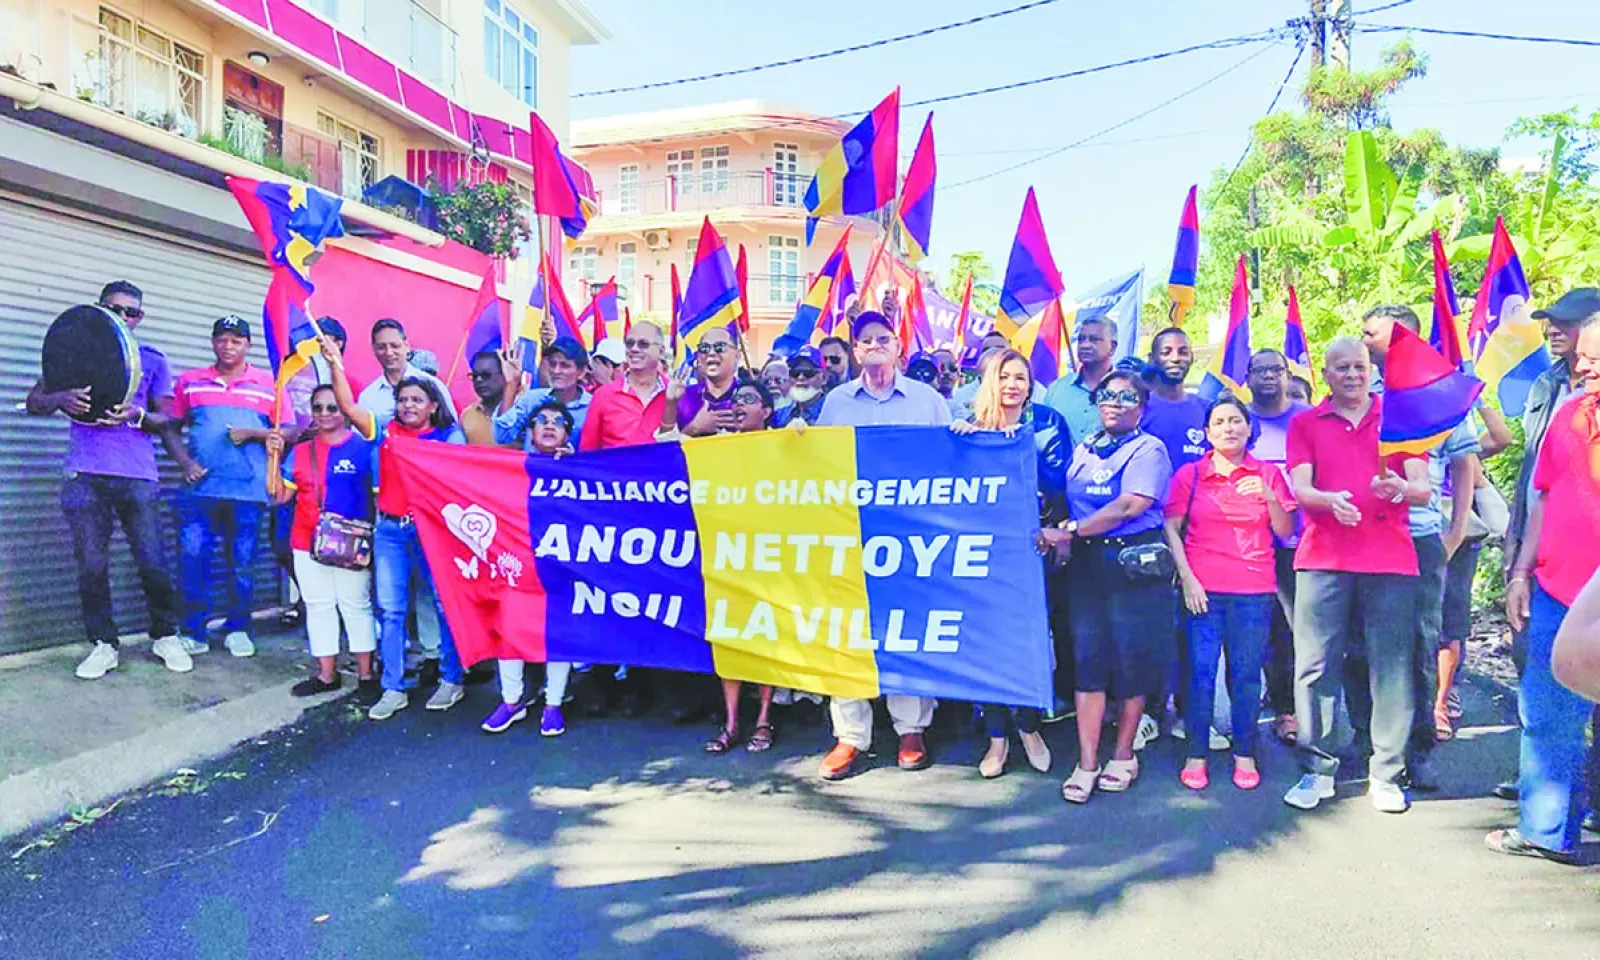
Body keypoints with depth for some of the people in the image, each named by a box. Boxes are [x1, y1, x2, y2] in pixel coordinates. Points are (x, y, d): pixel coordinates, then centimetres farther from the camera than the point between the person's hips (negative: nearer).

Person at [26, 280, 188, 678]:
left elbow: (164, 421, 8)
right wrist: (60, 398, -14)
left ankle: (166, 637, 13)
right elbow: (34, 401, 9)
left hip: (138, 476, -1)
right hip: (85, 476, 1)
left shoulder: (153, 359, 12)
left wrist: (137, 415, -15)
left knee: (153, 562, -3)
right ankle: (103, 645, 13)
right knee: (91, 565, 2)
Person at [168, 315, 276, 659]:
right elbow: (172, 427, 13)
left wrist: (253, 433, -11)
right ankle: (194, 632, 9)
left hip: (248, 489, -1)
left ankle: (238, 630, 18)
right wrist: (184, 462, -2)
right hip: (200, 486, 1)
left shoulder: (269, 384, 6)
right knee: (192, 557, -3)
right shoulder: (190, 382, 11)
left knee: (243, 562, 5)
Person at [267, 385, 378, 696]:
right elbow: (280, 496, 8)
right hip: (307, 544, 5)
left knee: (356, 606, 3)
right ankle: (326, 674, 19)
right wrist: (274, 456, 0)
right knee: (318, 607, 10)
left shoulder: (365, 449, -3)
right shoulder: (300, 452, 10)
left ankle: (366, 673, 12)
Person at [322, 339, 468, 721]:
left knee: (445, 604, 2)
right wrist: (335, 365, -5)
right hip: (389, 530, 4)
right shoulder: (386, 431, 9)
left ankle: (452, 680, 17)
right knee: (390, 609, 6)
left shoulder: (449, 437, 1)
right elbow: (348, 407, 3)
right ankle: (393, 689, 15)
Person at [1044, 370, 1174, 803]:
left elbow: (1131, 505, -15)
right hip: (1086, 562, 5)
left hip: (1135, 563, -4)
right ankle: (1086, 764, 3)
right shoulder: (1083, 450, 16)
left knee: (1132, 660, 2)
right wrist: (1065, 538, -7)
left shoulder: (1148, 450, -2)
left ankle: (1123, 756, 18)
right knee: (1087, 658, 0)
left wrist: (1069, 530, -16)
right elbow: (1069, 500, 14)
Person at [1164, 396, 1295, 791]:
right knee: (1200, 671, -2)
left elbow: (1285, 531, 6)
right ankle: (1196, 756, 7)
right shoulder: (1189, 475, 6)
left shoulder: (1268, 475, 9)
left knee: (1247, 673, 2)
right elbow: (1171, 529, 3)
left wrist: (1270, 497, -12)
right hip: (1203, 588, -1)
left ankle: (1244, 756, 14)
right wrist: (1187, 579, -5)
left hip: (1255, 590, 1)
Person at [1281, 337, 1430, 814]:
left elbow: (1423, 488, 4)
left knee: (1392, 667, 0)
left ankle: (1387, 775, 11)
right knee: (1314, 666, -2)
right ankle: (1317, 770, 8)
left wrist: (1399, 488, -20)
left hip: (1390, 560, 0)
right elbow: (1300, 488, 0)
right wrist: (1331, 500, -22)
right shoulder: (1305, 424, 12)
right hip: (1323, 560, 0)